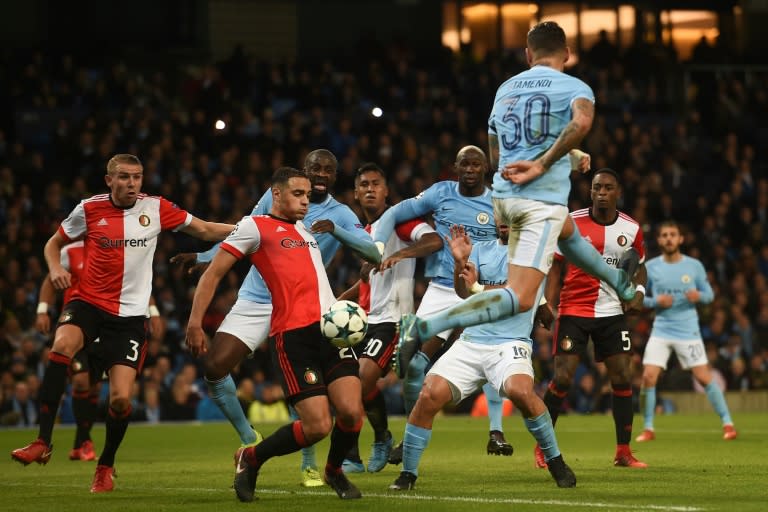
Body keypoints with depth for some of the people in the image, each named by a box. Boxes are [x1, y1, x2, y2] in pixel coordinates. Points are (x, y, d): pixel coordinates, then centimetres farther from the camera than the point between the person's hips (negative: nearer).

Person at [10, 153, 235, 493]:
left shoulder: (156, 208, 0)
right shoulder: (89, 209, 0)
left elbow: (204, 230, 7)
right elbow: (54, 243, 14)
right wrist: (55, 269, -7)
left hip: (130, 315, 0)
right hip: (88, 302, 0)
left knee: (121, 398, -8)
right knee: (61, 346, -32)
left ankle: (106, 466, 20)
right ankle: (42, 443, -29)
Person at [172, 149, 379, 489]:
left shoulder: (340, 215, -4)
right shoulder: (275, 196, 3)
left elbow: (374, 253, -20)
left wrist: (334, 229, -33)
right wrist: (200, 257, 12)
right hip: (254, 302, 3)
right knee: (214, 367, -9)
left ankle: (309, 466, 0)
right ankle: (248, 440, 11)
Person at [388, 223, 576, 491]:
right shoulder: (481, 249, 16)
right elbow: (463, 293, 3)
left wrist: (478, 290, -15)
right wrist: (459, 261, -14)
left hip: (510, 343, -4)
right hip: (471, 341, 4)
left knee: (520, 391, -33)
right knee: (429, 395, -14)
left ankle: (556, 463, -13)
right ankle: (408, 474, 0)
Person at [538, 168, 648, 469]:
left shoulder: (631, 229, 1)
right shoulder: (572, 222, -7)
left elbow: (639, 266, 16)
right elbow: (556, 265, 0)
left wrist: (639, 291, -4)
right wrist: (548, 303, -10)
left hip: (612, 312, 3)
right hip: (573, 310, -3)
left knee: (623, 378, -2)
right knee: (562, 378, -9)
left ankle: (623, 452, 7)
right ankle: (542, 448, 4)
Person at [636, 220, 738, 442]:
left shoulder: (694, 266, 1)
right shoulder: (650, 267, 2)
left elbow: (709, 294, 8)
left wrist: (699, 296, -15)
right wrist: (656, 301, -12)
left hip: (688, 331, -1)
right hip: (661, 330, 1)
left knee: (704, 377, -5)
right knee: (648, 377, -10)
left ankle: (727, 423, 6)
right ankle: (648, 429, 4)